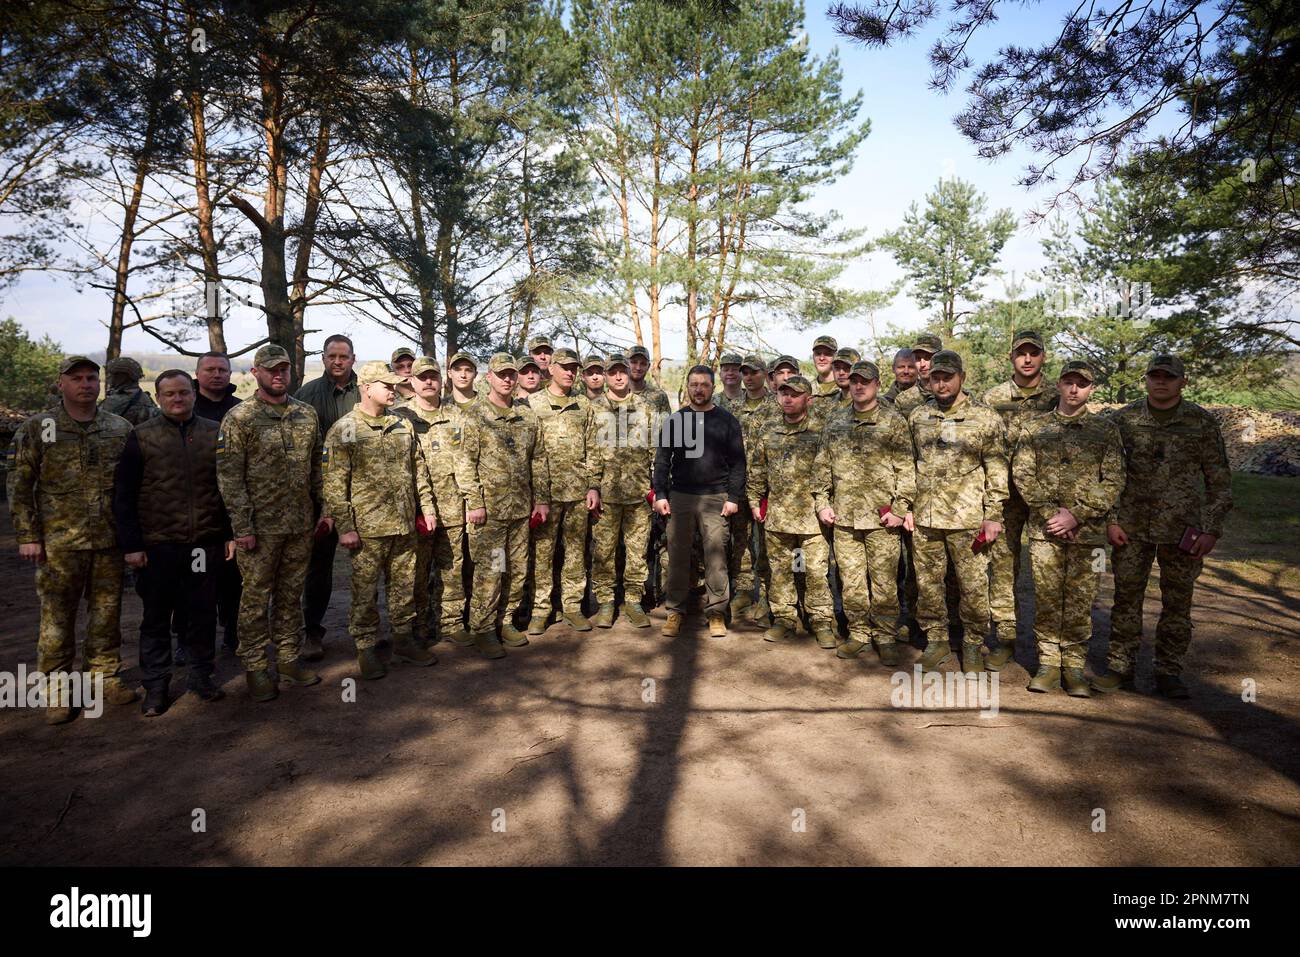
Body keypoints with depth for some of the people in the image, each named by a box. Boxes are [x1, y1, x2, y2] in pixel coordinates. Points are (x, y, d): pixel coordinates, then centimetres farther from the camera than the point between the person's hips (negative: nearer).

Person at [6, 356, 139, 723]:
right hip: (59, 542, -2)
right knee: (57, 617, 4)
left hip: (110, 541, 2)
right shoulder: (37, 428, 1)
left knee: (107, 613, 10)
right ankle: (56, 689, 16)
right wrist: (27, 536, -5)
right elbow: (19, 486, 1)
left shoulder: (121, 428, 6)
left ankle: (104, 675, 24)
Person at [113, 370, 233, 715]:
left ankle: (200, 674, 26)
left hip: (206, 542, 1)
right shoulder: (141, 437, 1)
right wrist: (131, 544, -5)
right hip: (158, 544, -1)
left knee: (203, 611, 10)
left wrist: (231, 533, 3)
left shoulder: (215, 433, 5)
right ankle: (156, 685, 21)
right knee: (156, 616, 9)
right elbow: (124, 495, 0)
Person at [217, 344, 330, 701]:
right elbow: (229, 477, -10)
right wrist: (243, 527, -13)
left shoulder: (307, 414, 8)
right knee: (257, 597, 6)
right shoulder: (239, 418, -7)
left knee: (291, 593, 14)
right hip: (260, 527, -4)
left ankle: (289, 658, 27)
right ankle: (255, 667, 19)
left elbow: (317, 467, 13)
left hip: (301, 525, 4)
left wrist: (325, 509, 8)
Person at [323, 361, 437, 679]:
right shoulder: (343, 431, -7)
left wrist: (427, 507, 11)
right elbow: (333, 483, -9)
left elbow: (418, 469, 16)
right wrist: (344, 527, -12)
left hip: (406, 525, 5)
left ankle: (404, 639, 28)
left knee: (404, 587, 14)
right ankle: (366, 649, 19)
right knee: (366, 592, 5)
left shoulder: (403, 425, 10)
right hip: (368, 528, -5)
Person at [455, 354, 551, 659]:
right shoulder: (475, 415, -4)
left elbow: (539, 460, 14)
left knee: (517, 570, 11)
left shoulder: (528, 417, 11)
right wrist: (474, 503, -14)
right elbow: (465, 462, -8)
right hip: (489, 508, -5)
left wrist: (542, 498, 10)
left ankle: (506, 621, 26)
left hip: (521, 508, 5)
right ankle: (482, 630, 9)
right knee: (489, 571, -3)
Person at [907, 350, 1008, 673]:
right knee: (927, 583, 10)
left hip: (967, 519, -3)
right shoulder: (918, 416, 8)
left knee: (974, 586, 4)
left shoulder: (985, 418, -3)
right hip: (924, 517, 4)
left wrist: (993, 516, -7)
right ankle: (936, 641, 26)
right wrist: (907, 507, 10)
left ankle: (973, 645, 22)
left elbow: (997, 472, -3)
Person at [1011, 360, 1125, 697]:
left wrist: (1076, 515, -12)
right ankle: (1048, 664, 16)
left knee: (1080, 602, 4)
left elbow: (1114, 482, -1)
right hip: (1044, 529, 1)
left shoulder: (1106, 430, 6)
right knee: (1046, 599, 5)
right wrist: (1050, 512, -10)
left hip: (1088, 530, 0)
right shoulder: (1033, 426, 8)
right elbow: (1022, 474, 1)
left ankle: (1074, 665, 17)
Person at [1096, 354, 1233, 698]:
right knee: (1126, 598, 5)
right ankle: (1120, 668, 16)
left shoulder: (1202, 422, 1)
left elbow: (1219, 481, 3)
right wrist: (1109, 520, -1)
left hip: (1181, 529, 0)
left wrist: (1211, 530, -5)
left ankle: (1169, 673, 20)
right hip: (1131, 528, 1)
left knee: (1177, 604, 8)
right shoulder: (1124, 419, 3)